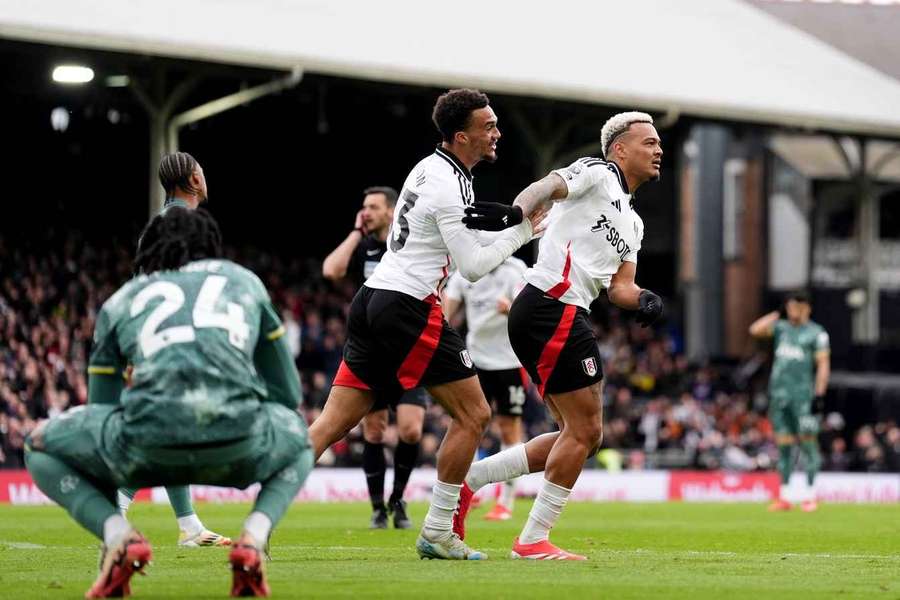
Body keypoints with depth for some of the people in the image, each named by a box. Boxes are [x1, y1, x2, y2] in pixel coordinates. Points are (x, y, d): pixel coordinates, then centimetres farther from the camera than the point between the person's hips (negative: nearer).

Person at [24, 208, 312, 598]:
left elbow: (102, 409, 35)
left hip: (151, 447, -1)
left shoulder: (119, 302, 28)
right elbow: (288, 394, 35)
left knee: (40, 447, 30)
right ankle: (254, 535, 7)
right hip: (240, 449, 1)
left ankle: (119, 536, 2)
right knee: (298, 442, 39)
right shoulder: (245, 281, 30)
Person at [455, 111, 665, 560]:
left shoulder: (632, 222, 27)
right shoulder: (596, 174, 0)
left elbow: (619, 286, 21)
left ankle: (467, 481, 12)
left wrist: (642, 300, -3)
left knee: (582, 434, 12)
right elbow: (547, 187, -19)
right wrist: (515, 211, -41)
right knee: (584, 430, -6)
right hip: (553, 308, -10)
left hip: (553, 316, 10)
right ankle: (533, 540, 0)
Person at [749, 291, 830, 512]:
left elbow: (823, 365, -4)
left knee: (807, 441, -7)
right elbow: (755, 330, 2)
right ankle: (783, 496, 8)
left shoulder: (816, 333, 0)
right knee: (783, 443, 5)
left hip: (803, 394, -5)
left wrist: (819, 394, -12)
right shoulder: (781, 328, 15)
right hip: (779, 393, 5)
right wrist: (776, 315, 4)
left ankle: (810, 495, -4)